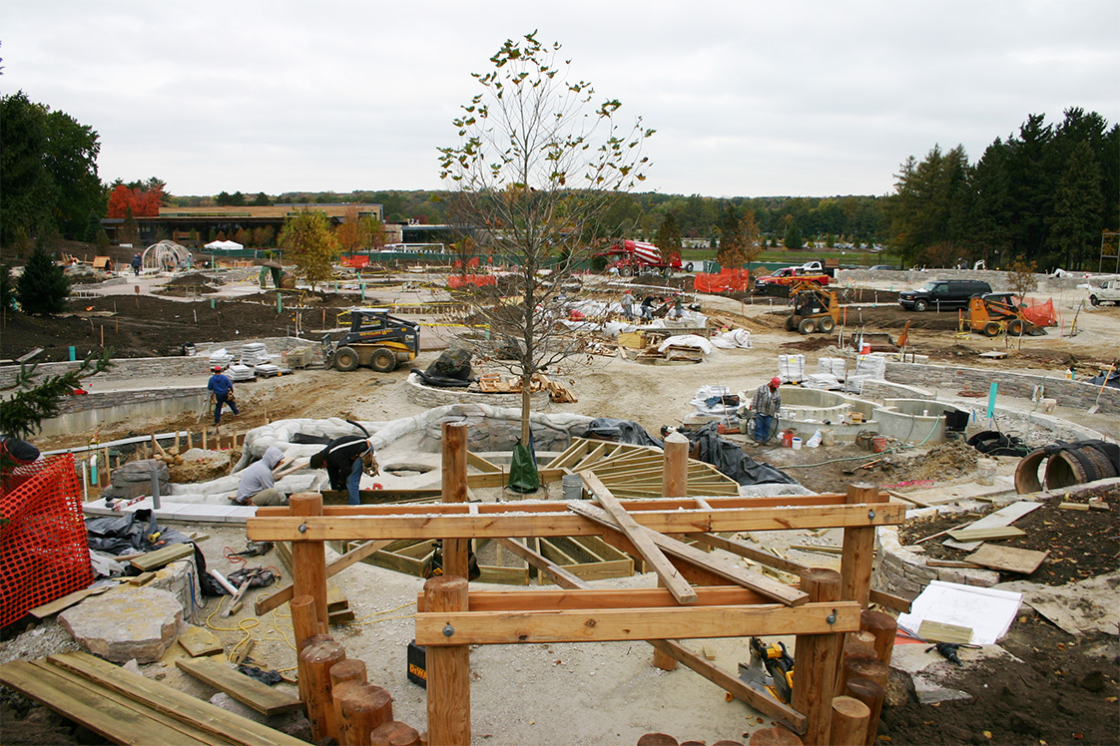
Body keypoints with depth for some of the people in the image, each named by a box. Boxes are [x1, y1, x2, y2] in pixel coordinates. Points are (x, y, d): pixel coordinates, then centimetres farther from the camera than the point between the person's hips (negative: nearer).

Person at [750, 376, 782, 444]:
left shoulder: (777, 393, 12)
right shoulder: (761, 388, 0)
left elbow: (779, 403, 20)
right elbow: (756, 398, -2)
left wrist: (777, 411, 14)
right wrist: (754, 407, -6)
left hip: (769, 414, 3)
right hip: (759, 412, -3)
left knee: (767, 427, 5)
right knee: (758, 426, -6)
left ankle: (765, 440, 14)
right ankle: (758, 440, -1)